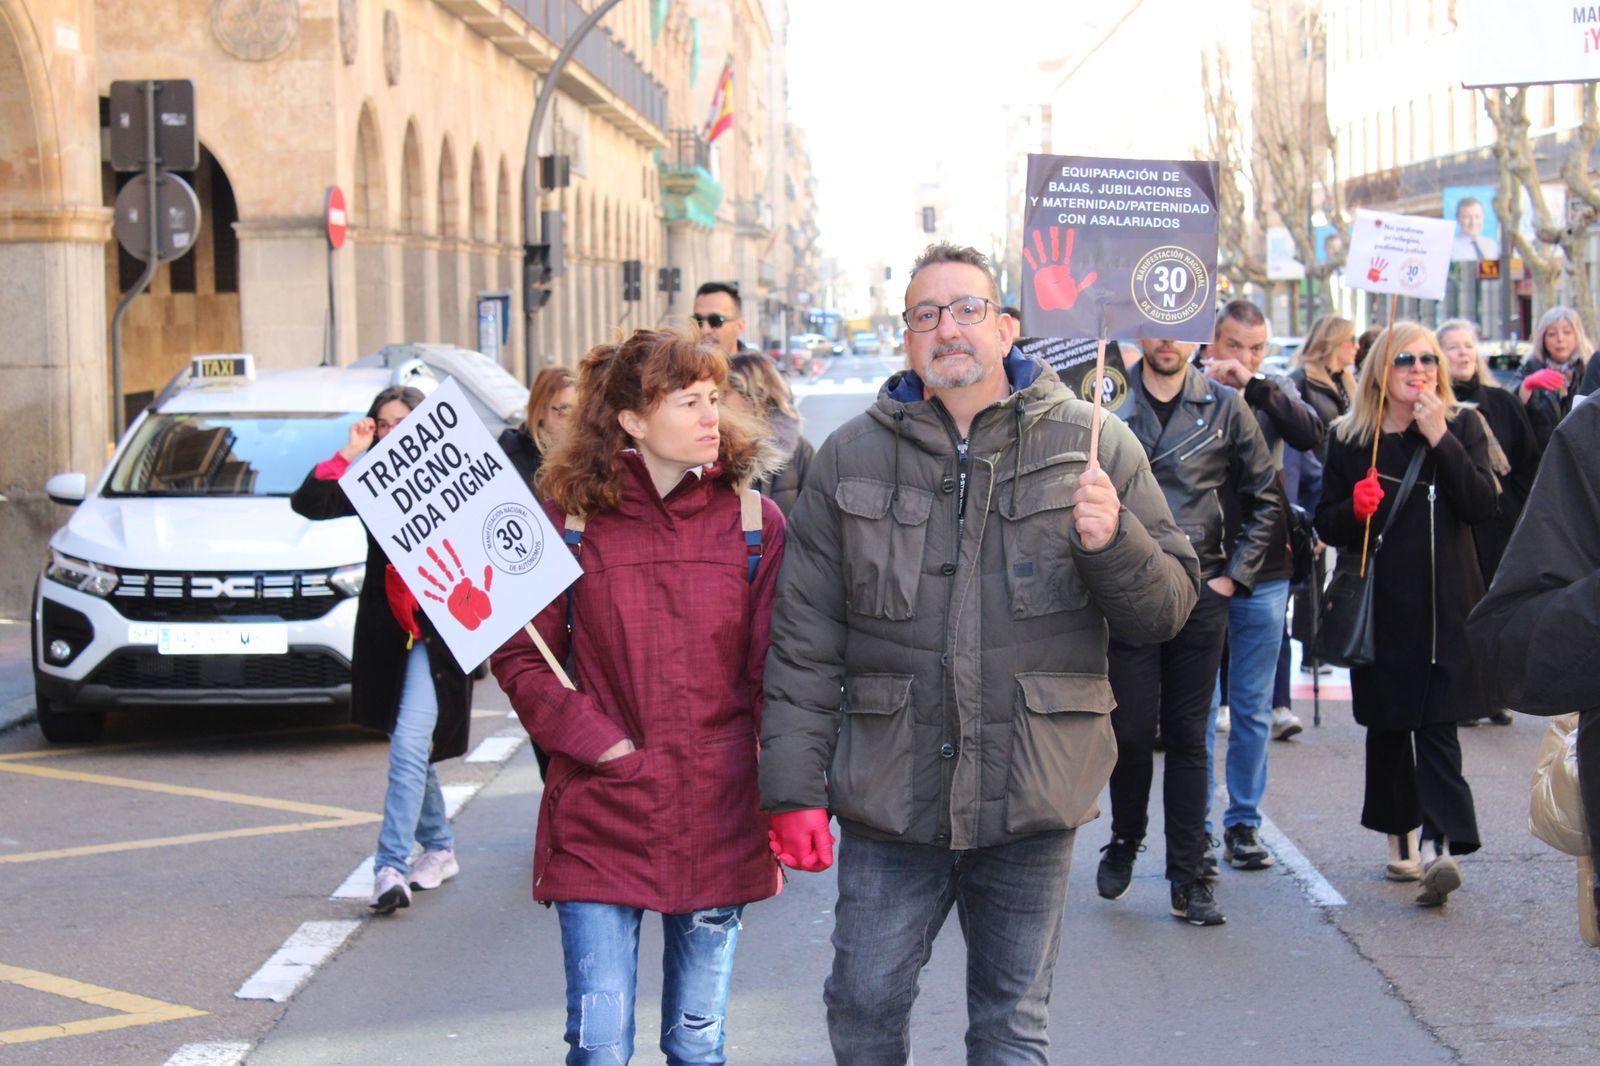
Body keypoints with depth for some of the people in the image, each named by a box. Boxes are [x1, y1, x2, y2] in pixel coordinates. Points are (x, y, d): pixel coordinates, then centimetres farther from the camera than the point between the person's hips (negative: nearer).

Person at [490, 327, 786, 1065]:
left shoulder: (754, 523, 2)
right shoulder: (568, 519, -3)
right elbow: (520, 658, 1)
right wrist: (600, 745, -11)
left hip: (718, 823, 2)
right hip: (599, 819, -1)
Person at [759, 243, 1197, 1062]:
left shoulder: (1095, 448, 2)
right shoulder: (851, 457, 4)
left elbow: (1167, 609, 3)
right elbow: (803, 639, 3)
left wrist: (1113, 541, -17)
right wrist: (795, 785, -2)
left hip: (1031, 797, 0)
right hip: (889, 791, 1)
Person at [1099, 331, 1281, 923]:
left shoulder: (1225, 407, 4)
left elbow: (1266, 499, 11)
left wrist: (1235, 574, 4)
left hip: (1199, 592, 1)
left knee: (1188, 737, 5)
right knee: (1131, 731, 0)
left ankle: (1190, 879, 10)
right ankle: (1125, 841, 26)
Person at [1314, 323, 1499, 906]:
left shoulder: (1462, 426, 4)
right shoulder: (1350, 437, 5)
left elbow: (1483, 505, -9)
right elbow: (1327, 525, 8)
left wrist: (1440, 439, -15)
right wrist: (1355, 508, -14)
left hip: (1446, 603, -2)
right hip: (1381, 604, 2)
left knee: (1436, 724, -12)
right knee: (1388, 724, 9)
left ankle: (1442, 843, -20)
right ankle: (1402, 837, 23)